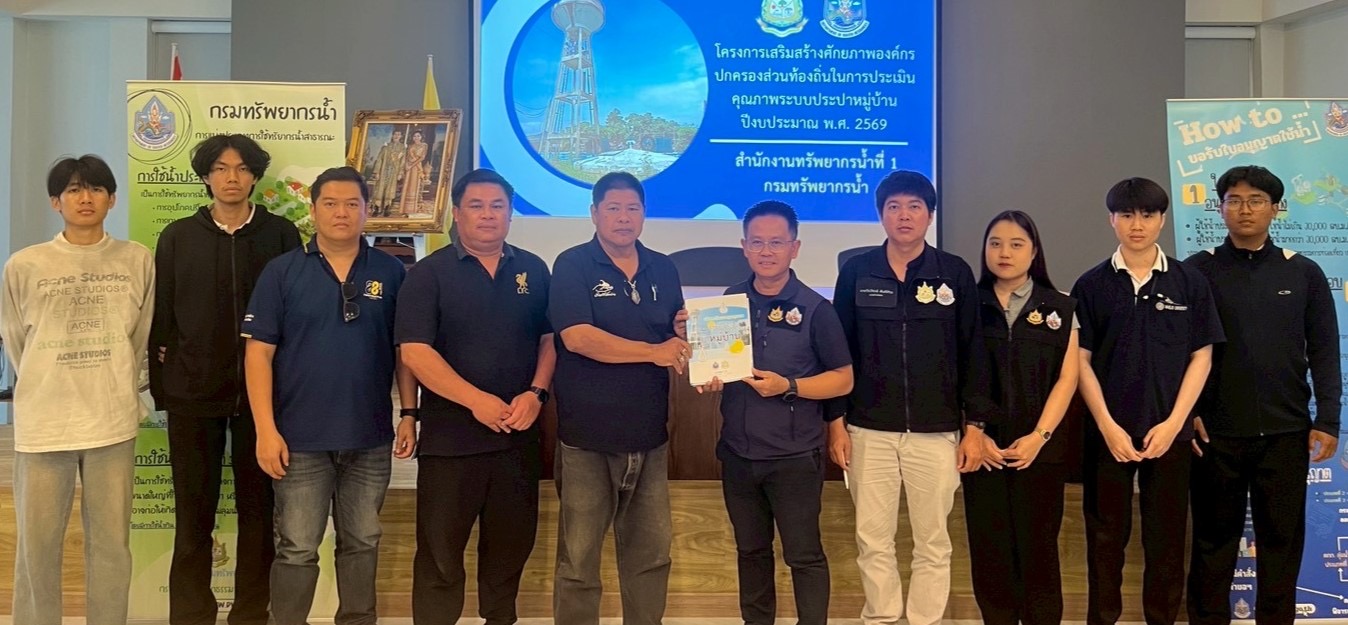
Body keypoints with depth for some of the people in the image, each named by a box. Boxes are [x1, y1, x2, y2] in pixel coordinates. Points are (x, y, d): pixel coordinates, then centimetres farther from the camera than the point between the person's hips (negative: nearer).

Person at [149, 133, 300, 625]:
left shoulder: (281, 235, 4)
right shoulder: (178, 237, 8)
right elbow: (161, 317, 7)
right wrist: (161, 387, 1)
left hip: (261, 390, 0)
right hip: (194, 391, 1)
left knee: (258, 506, 6)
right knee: (194, 509, 6)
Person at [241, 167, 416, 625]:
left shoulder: (390, 272, 2)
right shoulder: (282, 271, -2)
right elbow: (259, 352, -4)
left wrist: (409, 414, 0)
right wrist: (266, 430, -10)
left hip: (370, 437, 2)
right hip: (301, 437, -2)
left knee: (361, 543, 15)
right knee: (297, 549, 6)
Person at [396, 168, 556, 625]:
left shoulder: (533, 271, 8)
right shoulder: (429, 274, -4)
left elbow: (550, 339, 10)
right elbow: (415, 352, -13)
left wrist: (537, 393, -8)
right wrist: (477, 400, -19)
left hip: (519, 435, 4)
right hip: (450, 436, -3)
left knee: (512, 543, 16)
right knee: (440, 550, 5)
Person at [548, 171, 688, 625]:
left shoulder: (663, 270, 9)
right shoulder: (573, 266, -6)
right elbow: (576, 337, -20)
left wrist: (685, 335, -7)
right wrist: (654, 352, -20)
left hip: (650, 434, 5)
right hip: (587, 436, -5)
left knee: (651, 552, 15)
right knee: (578, 557, 6)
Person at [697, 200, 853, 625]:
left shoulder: (814, 308, -8)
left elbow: (843, 380, -6)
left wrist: (787, 386, -19)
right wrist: (707, 379, -8)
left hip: (795, 456, -4)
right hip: (737, 453, 5)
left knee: (803, 554, 3)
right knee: (750, 550, 17)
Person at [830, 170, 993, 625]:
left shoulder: (956, 274, 2)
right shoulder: (856, 272, 3)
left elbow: (972, 354, 3)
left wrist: (975, 426, 0)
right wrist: (836, 422, 1)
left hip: (936, 432, 0)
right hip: (869, 431, 1)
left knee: (933, 541, 7)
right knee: (872, 539, 7)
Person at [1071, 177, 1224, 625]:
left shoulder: (1190, 282, 2)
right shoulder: (1091, 285, 1)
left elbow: (1201, 357, 2)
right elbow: (1081, 361, 0)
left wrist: (1173, 424, -7)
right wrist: (1108, 427, -8)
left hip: (1169, 432, 1)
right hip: (1107, 432, 0)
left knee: (1166, 538, 8)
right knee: (1105, 537, 7)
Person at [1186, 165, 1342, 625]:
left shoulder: (1303, 273, 6)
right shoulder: (1196, 272, 1)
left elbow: (1324, 352, 5)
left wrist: (1327, 421, -1)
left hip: (1287, 432, 2)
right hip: (1216, 432, -1)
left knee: (1282, 538, 10)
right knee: (1214, 538, 8)